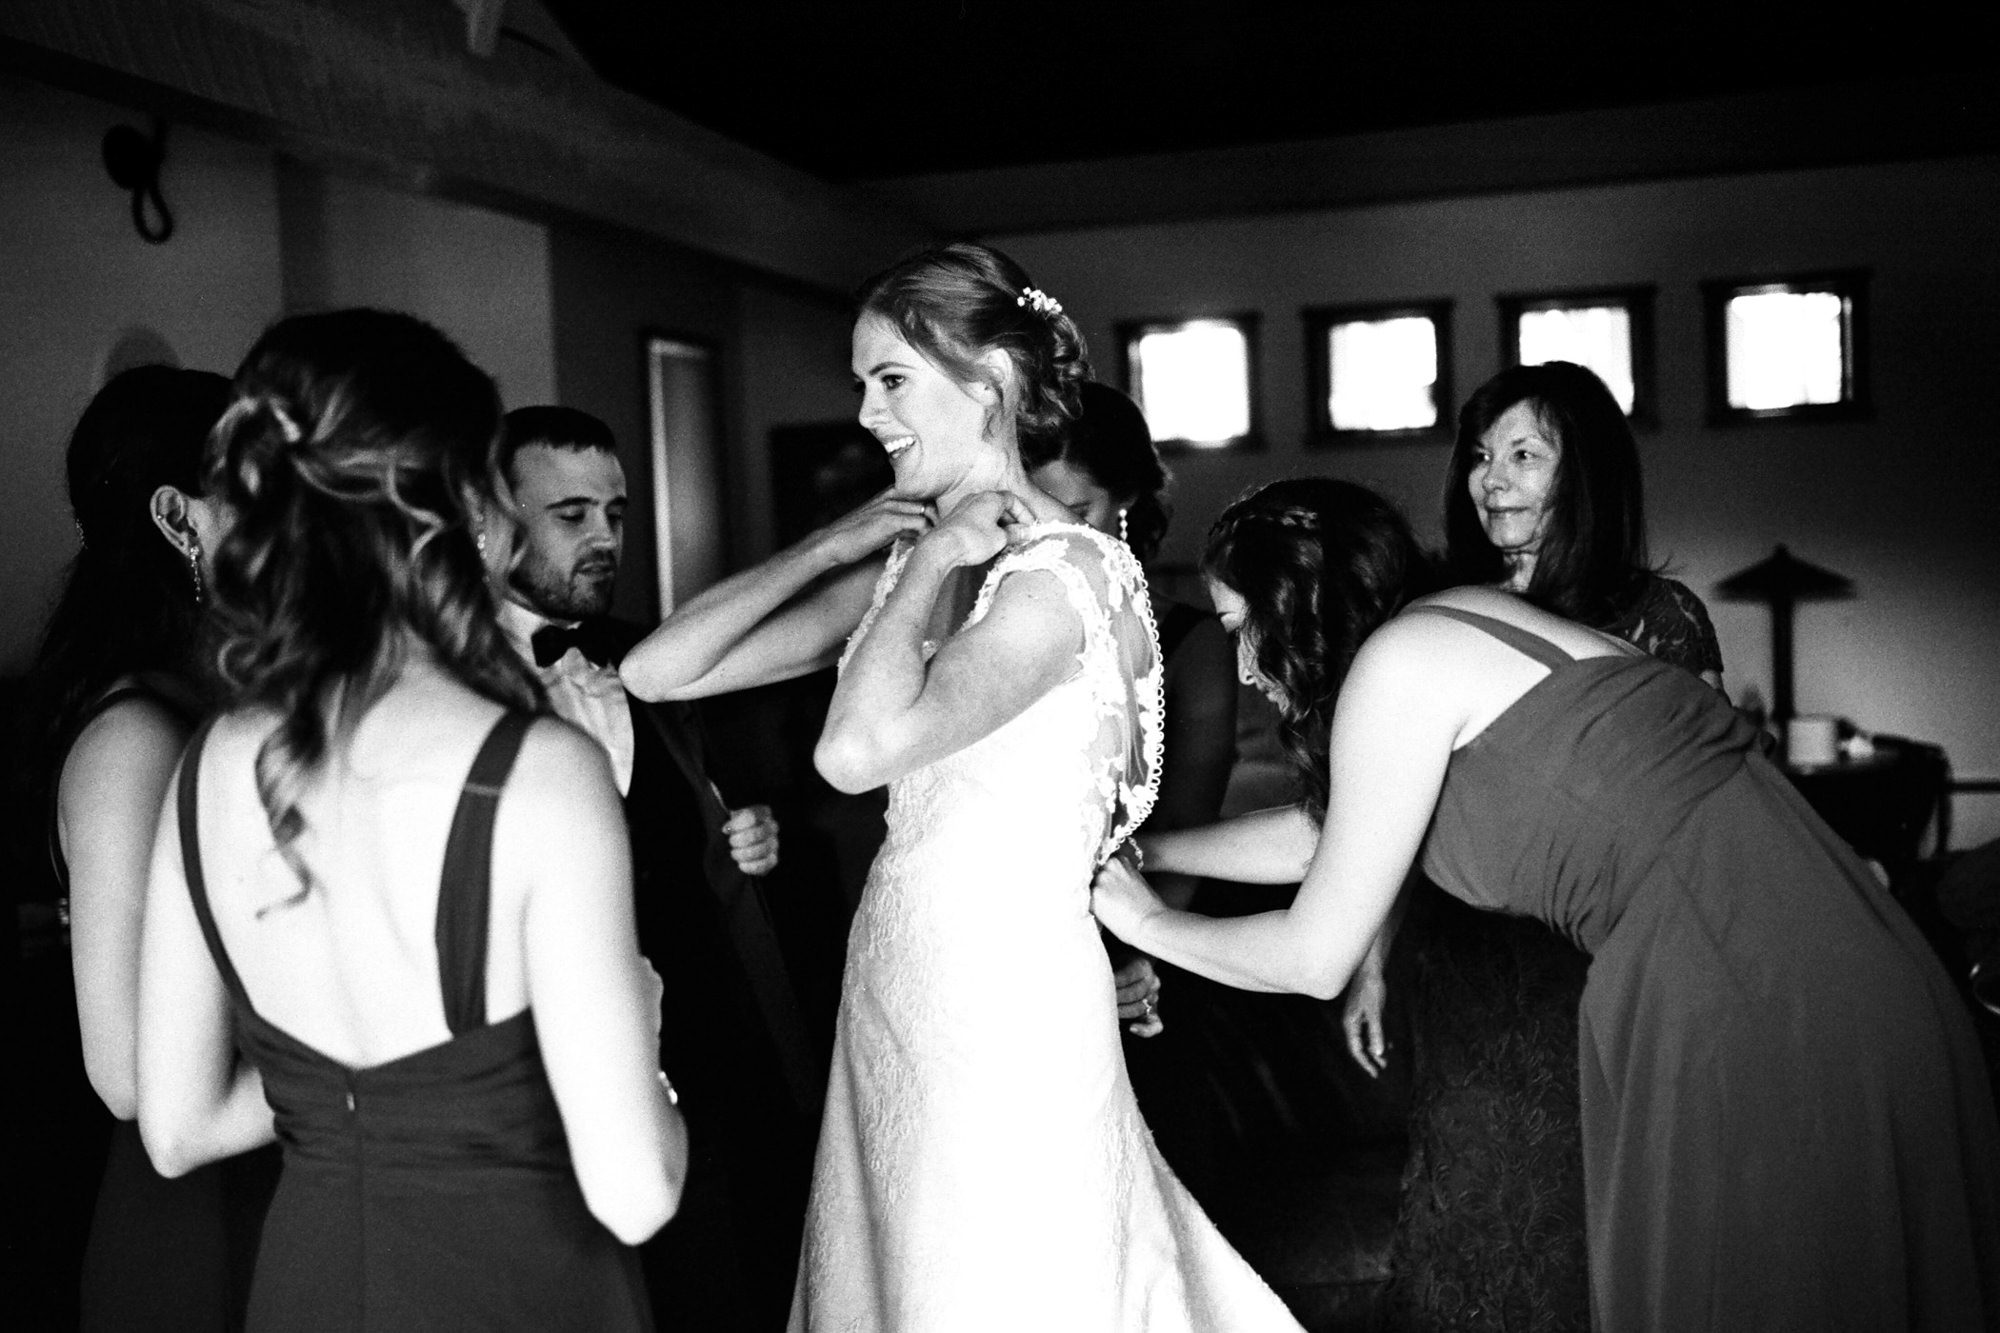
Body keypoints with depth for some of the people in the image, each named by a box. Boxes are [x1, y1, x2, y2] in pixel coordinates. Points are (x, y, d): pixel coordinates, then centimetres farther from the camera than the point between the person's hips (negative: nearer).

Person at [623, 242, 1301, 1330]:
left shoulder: (1065, 573, -15)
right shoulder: (908, 564, 7)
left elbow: (856, 749, -31)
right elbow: (658, 672, 1)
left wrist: (934, 558, -17)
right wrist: (836, 546, -3)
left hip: (1005, 1000, -7)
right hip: (893, 983, 8)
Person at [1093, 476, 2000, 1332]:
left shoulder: (1398, 660, -13)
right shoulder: (1461, 625, 14)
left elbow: (1314, 959, -8)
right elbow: (1319, 834, 27)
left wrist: (1147, 923, 8)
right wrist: (1142, 847, 33)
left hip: (1756, 1011, -9)